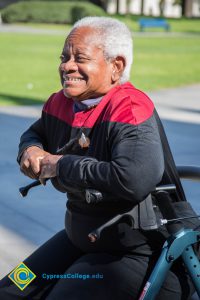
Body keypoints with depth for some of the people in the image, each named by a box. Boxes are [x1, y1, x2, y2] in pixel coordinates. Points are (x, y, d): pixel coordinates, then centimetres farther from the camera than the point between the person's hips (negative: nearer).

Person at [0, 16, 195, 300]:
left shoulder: (129, 110, -25)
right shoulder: (61, 102, 0)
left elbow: (135, 180, -43)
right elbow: (36, 132, 23)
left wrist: (61, 164, -30)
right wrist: (31, 150, -4)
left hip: (136, 253, -8)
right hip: (78, 238, 9)